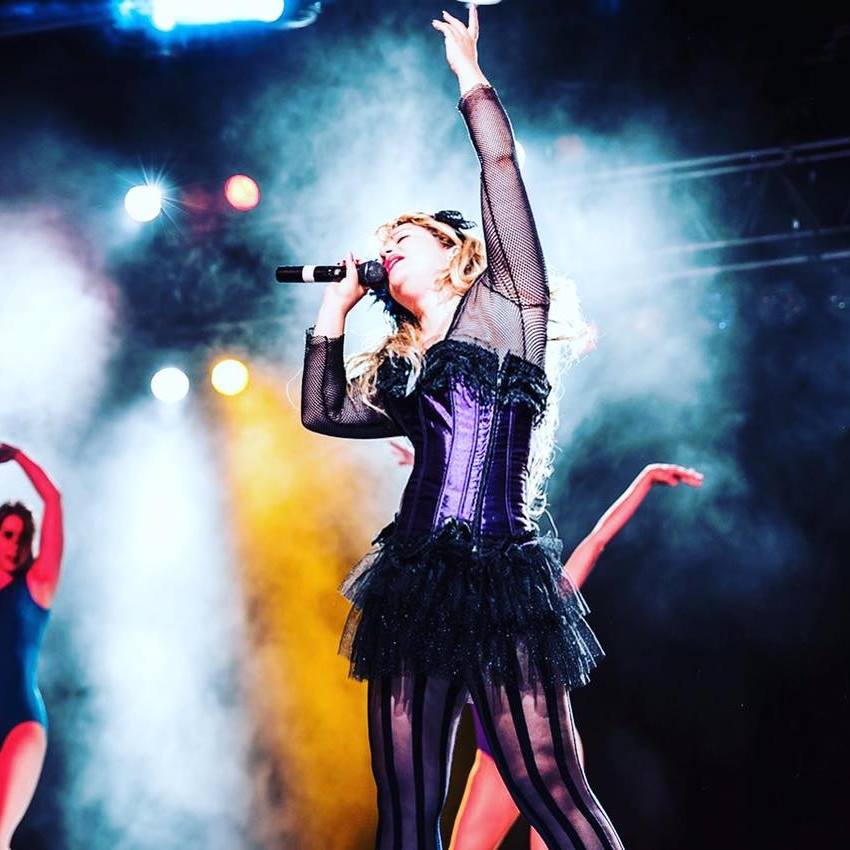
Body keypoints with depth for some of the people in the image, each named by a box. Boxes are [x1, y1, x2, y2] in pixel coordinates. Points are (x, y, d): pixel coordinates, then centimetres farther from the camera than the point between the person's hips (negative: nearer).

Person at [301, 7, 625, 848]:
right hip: (415, 584, 6)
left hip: (502, 581, -6)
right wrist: (336, 307, 25)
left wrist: (469, 77, 8)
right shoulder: (400, 370, 25)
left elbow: (502, 173, 3)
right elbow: (323, 410, 22)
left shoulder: (506, 304, 9)